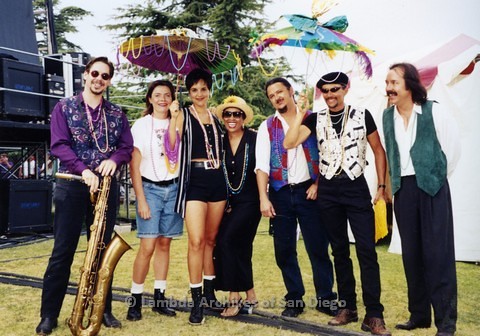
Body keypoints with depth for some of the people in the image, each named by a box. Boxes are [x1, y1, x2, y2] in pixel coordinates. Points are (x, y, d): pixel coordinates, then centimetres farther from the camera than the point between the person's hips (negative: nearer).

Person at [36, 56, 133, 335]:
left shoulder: (116, 114, 11)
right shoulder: (65, 107, 4)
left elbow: (128, 146, 6)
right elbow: (58, 144, -7)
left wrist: (114, 160, -16)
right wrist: (84, 170, -21)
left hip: (106, 186, 2)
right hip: (72, 185, -2)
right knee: (63, 252, 1)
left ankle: (103, 309, 18)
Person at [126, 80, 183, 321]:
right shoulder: (141, 125, -1)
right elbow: (134, 166, -5)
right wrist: (141, 199, -10)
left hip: (173, 188, 3)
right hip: (150, 188, -3)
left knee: (164, 244, 6)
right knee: (147, 246, -8)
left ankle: (159, 297, 14)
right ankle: (136, 300, 4)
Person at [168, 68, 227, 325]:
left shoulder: (216, 116, 15)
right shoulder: (183, 114, 2)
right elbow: (171, 145, -12)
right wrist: (173, 116, -16)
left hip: (217, 179, 5)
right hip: (194, 180, -5)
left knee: (211, 239, 12)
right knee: (196, 241, -10)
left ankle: (209, 292, 25)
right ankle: (196, 301, 0)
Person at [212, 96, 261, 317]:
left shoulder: (254, 139, -6)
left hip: (249, 201, -5)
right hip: (228, 202, 5)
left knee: (226, 240, -18)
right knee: (241, 248, 8)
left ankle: (234, 297, -7)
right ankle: (250, 297, 23)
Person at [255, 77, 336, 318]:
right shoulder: (267, 127, 7)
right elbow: (262, 164, -1)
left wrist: (317, 183, -8)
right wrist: (263, 198, -10)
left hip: (308, 190, -1)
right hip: (280, 193, 2)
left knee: (318, 246, 0)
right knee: (284, 250, 5)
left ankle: (326, 298, 12)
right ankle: (294, 299, 18)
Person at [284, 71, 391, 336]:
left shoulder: (361, 115, 1)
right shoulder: (315, 119, 5)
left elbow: (378, 150, 7)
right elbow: (289, 143, -8)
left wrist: (381, 185, 2)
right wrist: (301, 113, -13)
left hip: (356, 187, -2)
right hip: (328, 190, 2)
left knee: (366, 250, -7)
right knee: (339, 250, 10)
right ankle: (347, 307, 21)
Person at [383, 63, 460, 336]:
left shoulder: (434, 110, -7)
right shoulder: (388, 115, 8)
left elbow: (453, 144, -3)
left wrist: (441, 176, 4)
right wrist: (393, 182, 13)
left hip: (431, 187, -5)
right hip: (403, 189, 5)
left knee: (438, 253, -4)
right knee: (411, 253, 9)